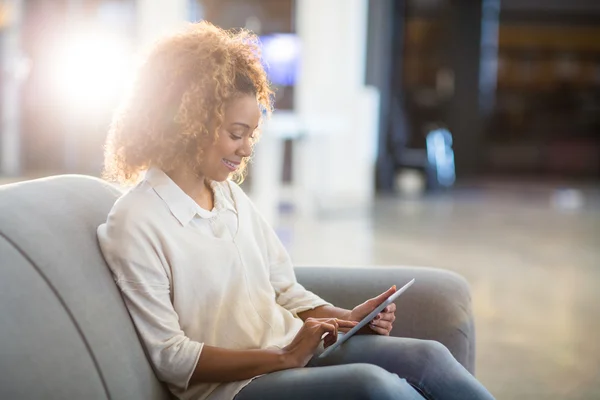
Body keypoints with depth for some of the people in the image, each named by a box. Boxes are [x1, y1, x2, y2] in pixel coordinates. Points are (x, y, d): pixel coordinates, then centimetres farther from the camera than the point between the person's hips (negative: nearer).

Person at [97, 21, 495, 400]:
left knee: (428, 357, -16)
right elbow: (172, 358, -13)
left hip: (293, 349, 7)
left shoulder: (230, 194, 14)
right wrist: (283, 357, -19)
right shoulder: (134, 224, -10)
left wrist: (347, 318, -1)